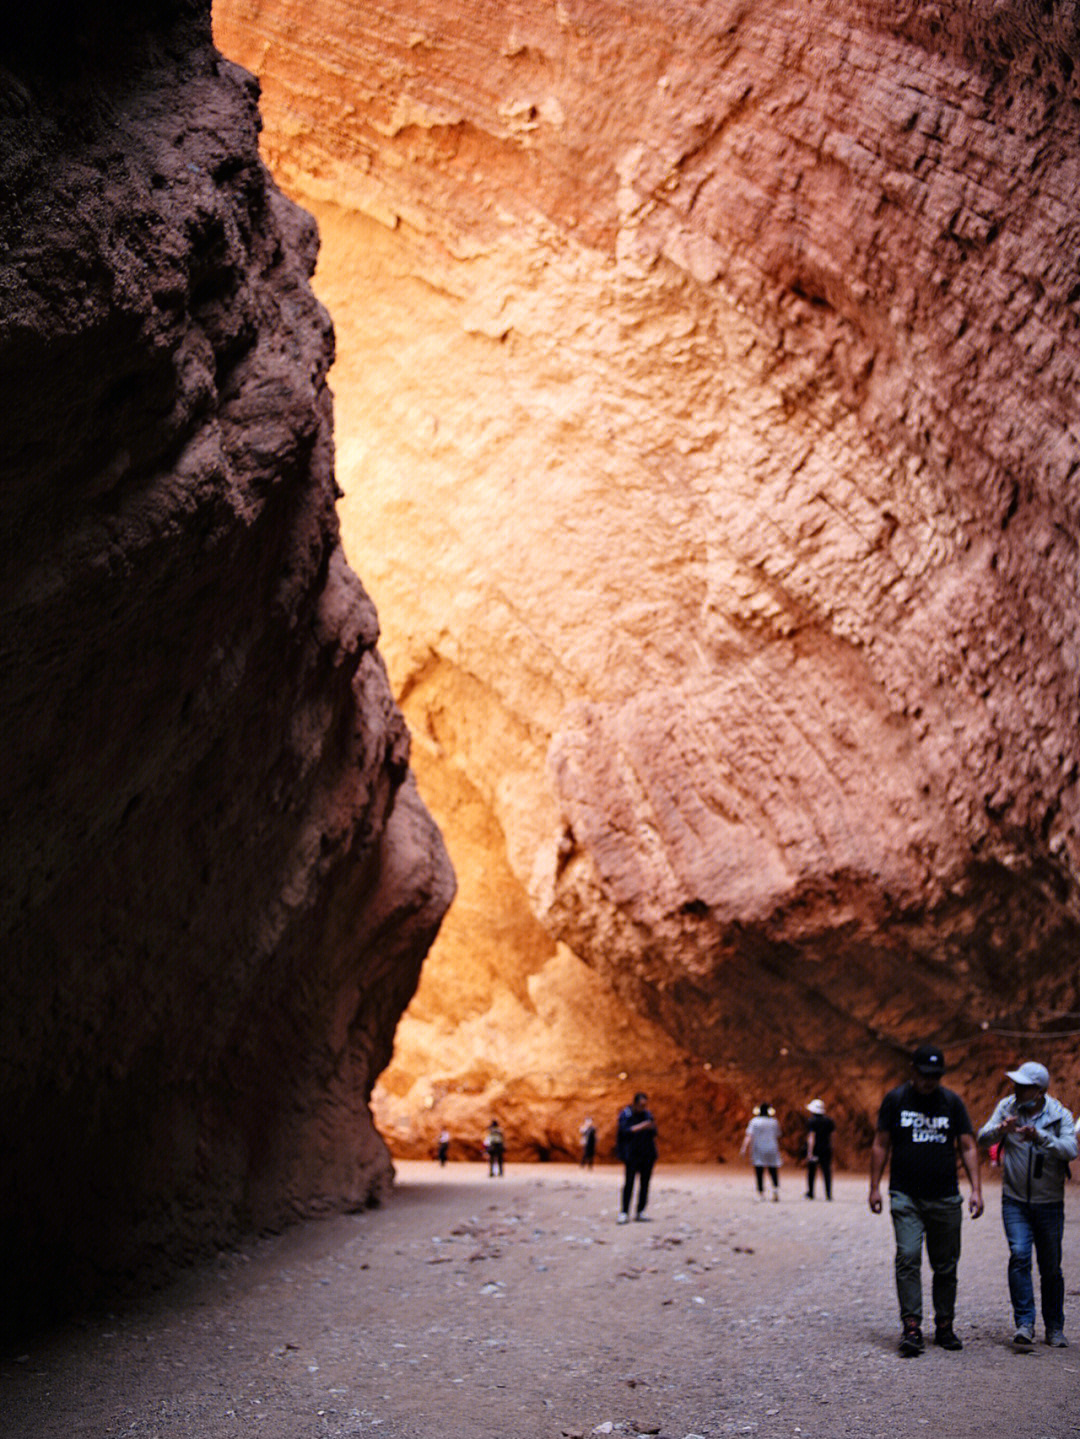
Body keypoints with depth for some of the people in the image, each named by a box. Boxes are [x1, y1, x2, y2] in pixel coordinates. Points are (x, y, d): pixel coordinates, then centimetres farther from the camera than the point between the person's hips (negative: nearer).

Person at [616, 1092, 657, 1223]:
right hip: (632, 1154, -4)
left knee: (645, 1183, 2)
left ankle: (640, 1211, 8)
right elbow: (624, 1131, -14)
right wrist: (639, 1127, -22)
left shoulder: (647, 1114, 11)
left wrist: (652, 1127, -10)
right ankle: (624, 1212, -7)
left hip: (647, 1154, 5)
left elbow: (653, 1134, 12)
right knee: (629, 1183, -9)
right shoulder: (626, 1114, -1)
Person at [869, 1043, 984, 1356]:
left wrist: (976, 1189, -3)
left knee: (946, 1265, 7)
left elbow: (968, 1148, 6)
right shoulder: (895, 1099, 1)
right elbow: (881, 1145, 5)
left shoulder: (952, 1102, 5)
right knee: (908, 1259, -13)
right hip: (905, 1197, -2)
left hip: (945, 1199, 2)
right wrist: (875, 1187, 0)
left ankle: (944, 1326, 20)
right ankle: (911, 1327, -12)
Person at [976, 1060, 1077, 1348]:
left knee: (1051, 1268, 7)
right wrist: (1001, 1129, -31)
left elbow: (1070, 1150, -21)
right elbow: (983, 1138, -10)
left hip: (1049, 1204, 0)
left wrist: (1039, 1136, -35)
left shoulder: (1059, 1115, -6)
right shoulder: (1007, 1107, -2)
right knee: (1019, 1256, -17)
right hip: (1015, 1202, 0)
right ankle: (1024, 1324, -12)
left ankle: (1055, 1328, 22)